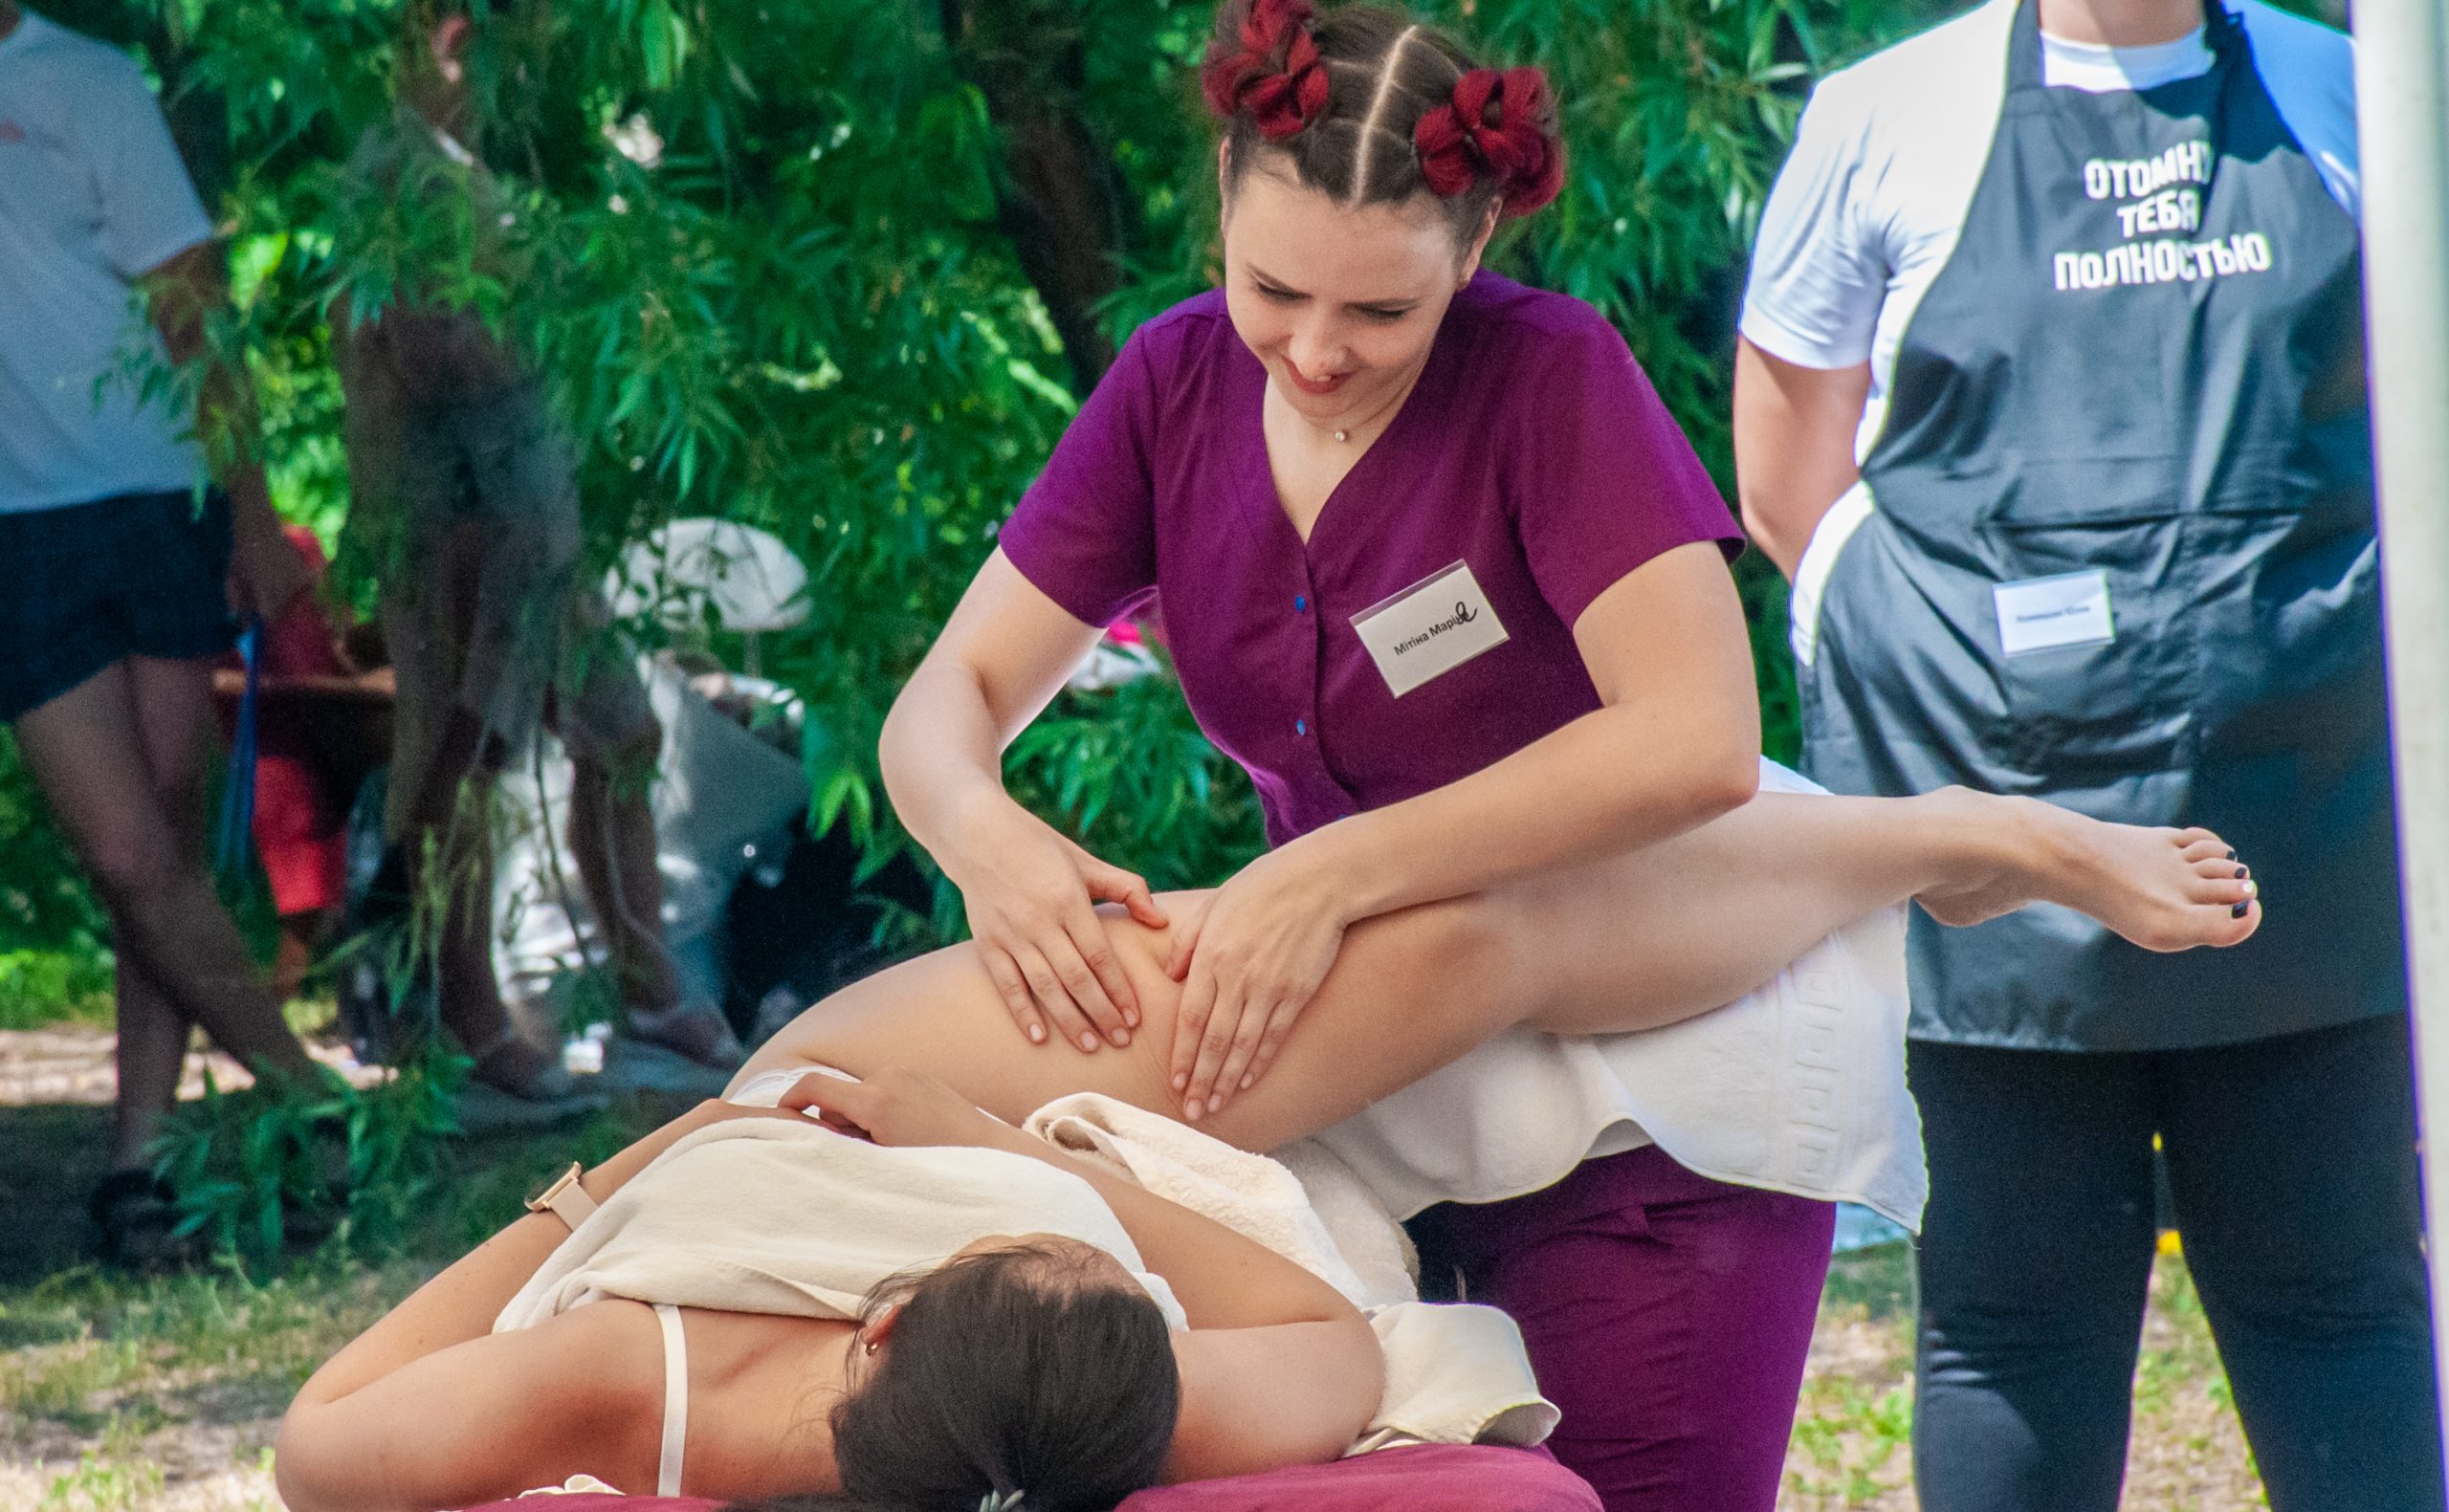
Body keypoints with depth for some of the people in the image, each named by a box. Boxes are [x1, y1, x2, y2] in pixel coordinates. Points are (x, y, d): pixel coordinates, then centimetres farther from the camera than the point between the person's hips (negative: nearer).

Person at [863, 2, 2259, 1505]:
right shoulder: (1182, 385, 1)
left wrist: (1335, 874, -31)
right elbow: (951, 698, 1)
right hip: (1395, 1090, 5)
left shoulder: (1550, 377, -14)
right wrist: (982, 834, -24)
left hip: (1645, 1108, -5)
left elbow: (1694, 743, -27)